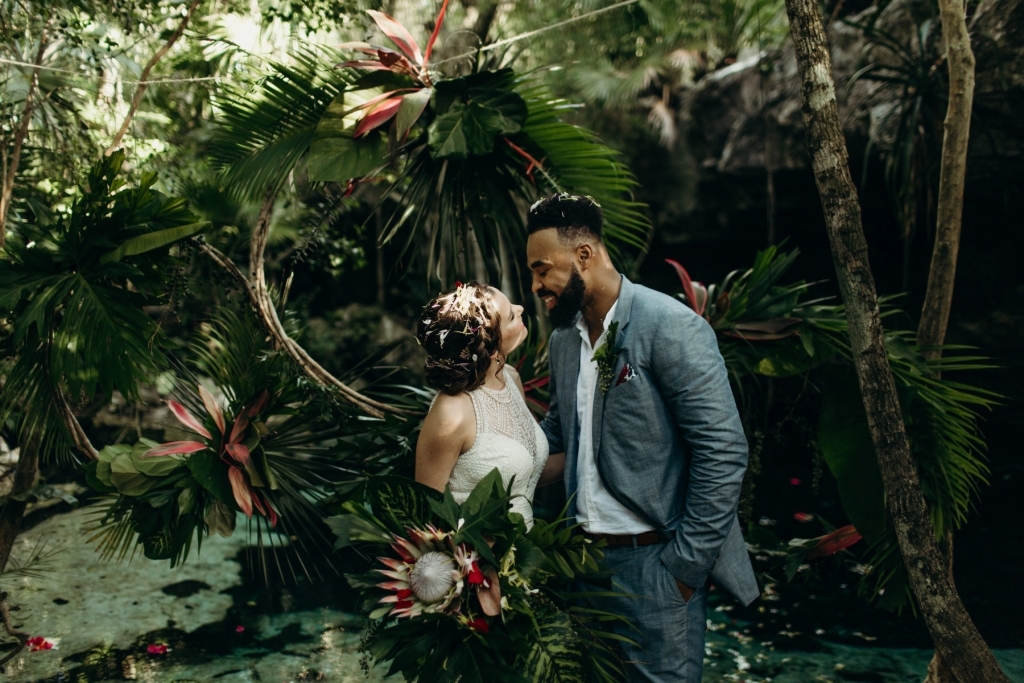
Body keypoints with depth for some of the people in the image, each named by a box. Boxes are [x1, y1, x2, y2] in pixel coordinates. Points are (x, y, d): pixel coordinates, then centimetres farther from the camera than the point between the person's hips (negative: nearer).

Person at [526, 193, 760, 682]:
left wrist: (686, 565, -17)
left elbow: (723, 452, -18)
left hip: (653, 562, -7)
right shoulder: (563, 338, 8)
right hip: (586, 558, 7)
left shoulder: (671, 328, -15)